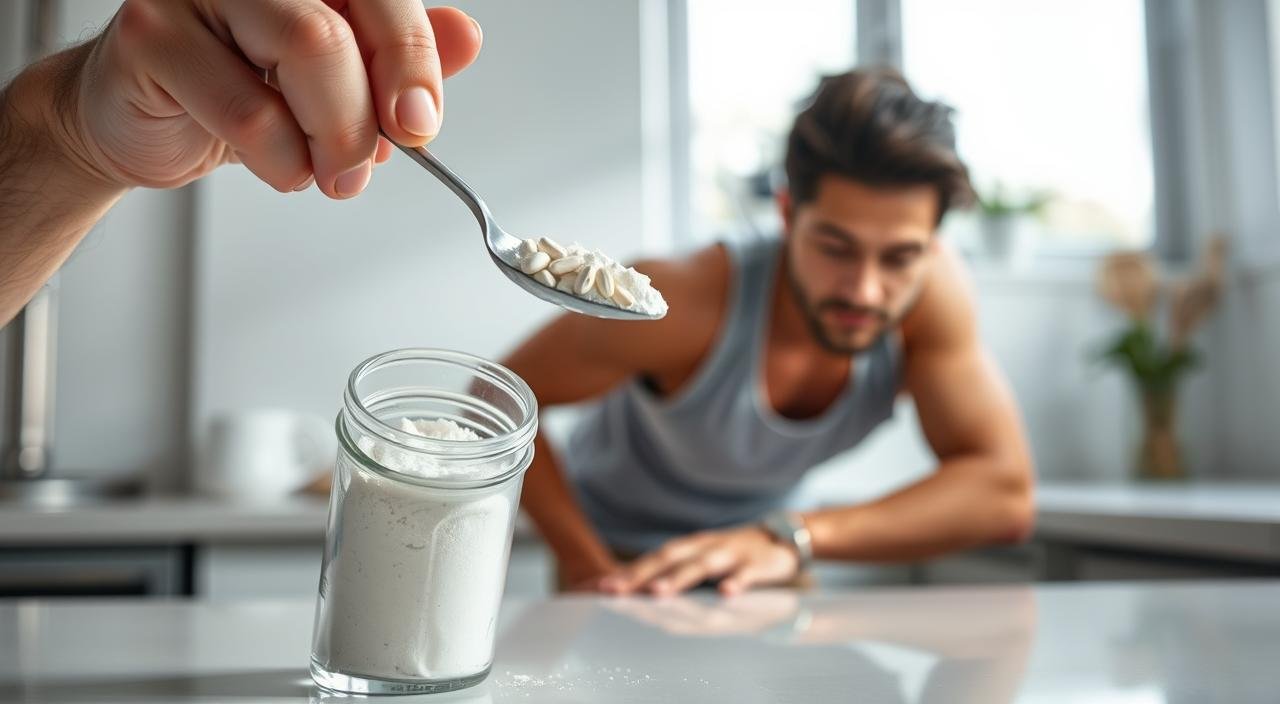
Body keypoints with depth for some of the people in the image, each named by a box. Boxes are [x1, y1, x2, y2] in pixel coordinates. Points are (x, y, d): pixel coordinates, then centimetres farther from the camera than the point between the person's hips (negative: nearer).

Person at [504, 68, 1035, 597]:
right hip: (620, 557, -4)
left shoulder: (930, 285, -24)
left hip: (762, 546, 4)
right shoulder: (683, 303, -32)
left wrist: (793, 537, -38)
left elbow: (1005, 494, -27)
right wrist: (590, 568, -28)